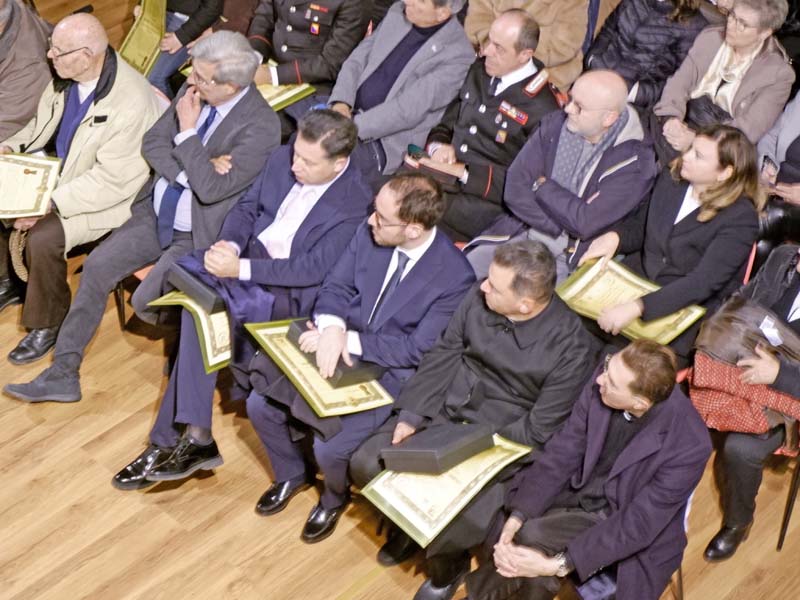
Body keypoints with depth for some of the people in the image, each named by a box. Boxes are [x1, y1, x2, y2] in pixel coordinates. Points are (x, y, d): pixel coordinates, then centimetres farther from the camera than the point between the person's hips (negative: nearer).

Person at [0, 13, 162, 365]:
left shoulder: (130, 102, -30)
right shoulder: (68, 76, -7)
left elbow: (111, 181, -27)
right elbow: (42, 123, 12)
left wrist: (51, 203, -29)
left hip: (108, 196, -8)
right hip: (61, 172, 8)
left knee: (43, 237, -26)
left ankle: (47, 324, -1)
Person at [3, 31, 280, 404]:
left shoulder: (261, 125, -22)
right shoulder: (193, 90, -1)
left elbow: (211, 189, -27)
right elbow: (152, 143, 1)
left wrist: (187, 132, -20)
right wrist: (195, 169, -16)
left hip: (199, 235, -7)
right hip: (157, 215, 7)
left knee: (145, 302, -19)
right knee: (96, 266, -4)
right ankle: (63, 372, 3)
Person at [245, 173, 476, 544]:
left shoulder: (455, 277, -23)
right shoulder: (369, 234, -8)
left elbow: (417, 350, -19)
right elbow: (335, 287, 1)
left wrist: (348, 340, -23)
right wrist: (333, 328, -22)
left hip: (390, 372, -5)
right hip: (339, 343, 6)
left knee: (330, 446, -22)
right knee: (260, 405, -5)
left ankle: (335, 498, 17)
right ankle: (290, 474, 27)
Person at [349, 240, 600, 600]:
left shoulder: (572, 347, -23)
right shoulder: (479, 297, -10)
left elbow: (539, 431, -17)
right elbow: (444, 356, 2)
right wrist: (411, 414, -7)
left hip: (503, 442, -5)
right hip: (443, 413, 5)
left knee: (449, 524, -22)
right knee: (366, 465, -6)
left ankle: (448, 563, 16)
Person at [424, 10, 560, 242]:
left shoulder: (542, 108, -12)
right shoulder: (480, 70, 10)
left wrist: (464, 172, -16)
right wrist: (438, 146, -5)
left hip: (485, 198, -7)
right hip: (445, 170, 7)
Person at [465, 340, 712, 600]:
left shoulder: (688, 445, -30)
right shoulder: (603, 382, -17)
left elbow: (637, 525, -25)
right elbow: (562, 452, -9)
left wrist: (558, 564, -28)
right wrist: (517, 517, -21)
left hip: (627, 537, -4)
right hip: (575, 492, 5)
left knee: (529, 539, -24)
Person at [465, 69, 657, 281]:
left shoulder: (634, 160, -13)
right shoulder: (554, 124, 1)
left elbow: (586, 222, -21)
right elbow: (514, 190, -5)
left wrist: (542, 186, -8)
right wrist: (564, 228, -14)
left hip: (570, 257, -4)